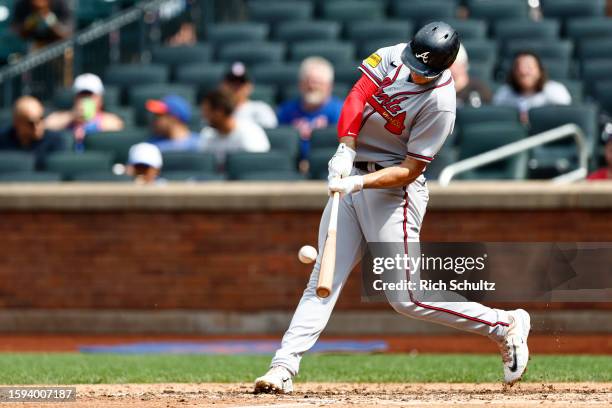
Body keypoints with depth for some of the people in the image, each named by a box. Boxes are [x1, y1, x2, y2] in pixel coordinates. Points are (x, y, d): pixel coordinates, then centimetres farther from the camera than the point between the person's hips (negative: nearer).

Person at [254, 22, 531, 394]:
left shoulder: (440, 103, -20)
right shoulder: (392, 57, -3)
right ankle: (283, 368, -3)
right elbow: (359, 94, -7)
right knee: (323, 281, 1)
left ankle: (505, 325, 4)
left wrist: (359, 183, -27)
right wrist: (346, 149, -20)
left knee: (406, 297, -8)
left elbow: (411, 169, -18)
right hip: (352, 174, 6)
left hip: (394, 188, -6)